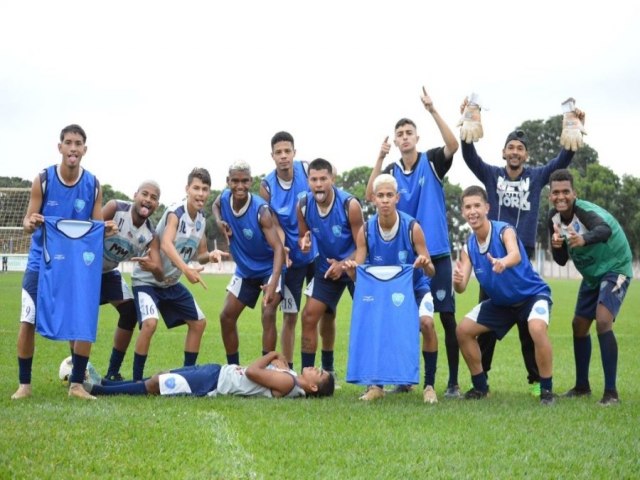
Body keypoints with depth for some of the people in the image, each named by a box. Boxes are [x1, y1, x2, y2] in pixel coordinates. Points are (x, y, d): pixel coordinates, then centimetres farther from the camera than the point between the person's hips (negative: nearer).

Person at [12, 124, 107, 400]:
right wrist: (30, 223, -31)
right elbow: (28, 223, -7)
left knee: (85, 323, -4)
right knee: (27, 322, -5)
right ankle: (24, 384, 10)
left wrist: (107, 230, -21)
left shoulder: (93, 185, -5)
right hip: (41, 262, -1)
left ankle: (77, 384, 11)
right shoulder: (42, 180, -9)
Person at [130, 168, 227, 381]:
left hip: (171, 282, 8)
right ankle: (137, 379, -15)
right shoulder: (175, 212, -22)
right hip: (147, 278, -8)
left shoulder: (201, 219, 1)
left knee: (199, 322, 9)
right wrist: (186, 269, -54)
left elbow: (199, 255, 10)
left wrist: (210, 255, -15)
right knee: (150, 323, -27)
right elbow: (166, 244, -40)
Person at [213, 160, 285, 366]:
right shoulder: (225, 197, -13)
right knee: (227, 317, 8)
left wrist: (273, 283, -50)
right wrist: (220, 221, -9)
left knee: (268, 315, -21)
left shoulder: (261, 210, -30)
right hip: (244, 270, 7)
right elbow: (215, 205, 15)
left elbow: (278, 247, -36)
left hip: (269, 269, -7)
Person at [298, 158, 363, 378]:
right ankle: (327, 368, 11)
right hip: (326, 267, 4)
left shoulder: (350, 204, -23)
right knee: (309, 316, 0)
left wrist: (343, 265, -29)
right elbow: (303, 235, 4)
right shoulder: (304, 205, -11)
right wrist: (303, 242, -20)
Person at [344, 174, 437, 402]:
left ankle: (429, 385, -13)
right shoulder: (366, 231, -14)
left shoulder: (412, 227, -20)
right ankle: (376, 384, 3)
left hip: (414, 289, -2)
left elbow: (431, 272, -18)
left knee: (426, 323, -27)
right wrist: (351, 269, -37)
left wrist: (425, 265, -42)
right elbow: (357, 273, -13)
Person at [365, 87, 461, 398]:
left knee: (447, 316, -2)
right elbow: (370, 196, -8)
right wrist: (380, 158, -15)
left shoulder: (432, 162, 0)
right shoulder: (391, 172, 6)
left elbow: (453, 144, -19)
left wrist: (432, 111, -27)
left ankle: (453, 382, 3)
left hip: (436, 253, -3)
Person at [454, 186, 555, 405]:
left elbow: (516, 255, -46)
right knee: (463, 330, 0)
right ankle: (480, 386, 17)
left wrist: (503, 262, -70)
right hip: (500, 302, 7)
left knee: (537, 328, -35)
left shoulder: (504, 231, -23)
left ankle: (547, 390, -20)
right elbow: (462, 287, -14)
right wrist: (457, 281, -39)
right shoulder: (469, 246, -7)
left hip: (532, 294, -6)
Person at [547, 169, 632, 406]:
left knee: (603, 321, -24)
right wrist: (556, 246, -25)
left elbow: (604, 230, -56)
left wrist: (584, 240, -77)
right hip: (591, 274, 8)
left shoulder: (586, 211, -31)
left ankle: (611, 392, -20)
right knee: (579, 324, 11)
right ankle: (582, 386, 28)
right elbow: (562, 260, -2)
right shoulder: (554, 218, -9)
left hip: (615, 269, -8)